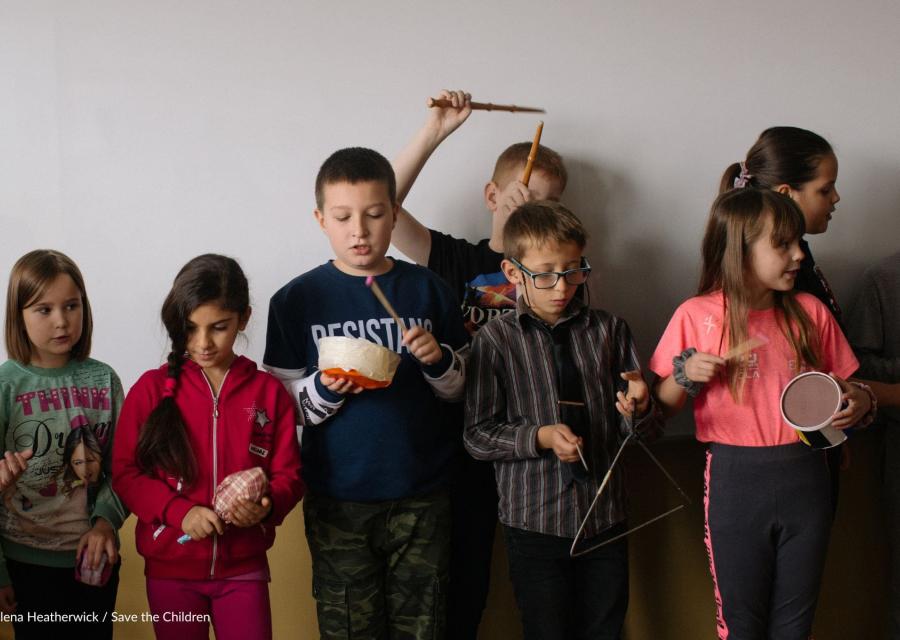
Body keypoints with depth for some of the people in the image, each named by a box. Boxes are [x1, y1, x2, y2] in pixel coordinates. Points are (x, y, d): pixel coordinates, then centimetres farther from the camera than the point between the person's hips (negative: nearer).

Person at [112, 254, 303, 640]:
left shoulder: (269, 393, -1)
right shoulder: (151, 389, -4)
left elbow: (289, 475, 0)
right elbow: (125, 474, -4)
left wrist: (267, 506, -22)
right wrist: (179, 511, -20)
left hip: (242, 569, 0)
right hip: (170, 569, 0)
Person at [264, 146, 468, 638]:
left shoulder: (428, 290, 2)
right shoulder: (296, 300, -2)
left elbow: (457, 389, 9)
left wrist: (438, 360, -11)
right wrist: (326, 390, -20)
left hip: (421, 494, 1)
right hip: (337, 499, -1)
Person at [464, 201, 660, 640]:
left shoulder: (610, 330, 4)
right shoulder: (495, 340, -4)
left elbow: (643, 431, 7)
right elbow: (477, 436, -6)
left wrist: (639, 410, -16)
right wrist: (539, 437, -19)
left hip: (605, 516, 3)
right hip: (535, 521, -2)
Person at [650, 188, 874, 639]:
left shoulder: (811, 313, 2)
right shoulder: (697, 317, -5)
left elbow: (843, 388, 13)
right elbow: (660, 409, 1)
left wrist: (860, 402, -9)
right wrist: (684, 376, -18)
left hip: (806, 481, 3)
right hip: (735, 483, -2)